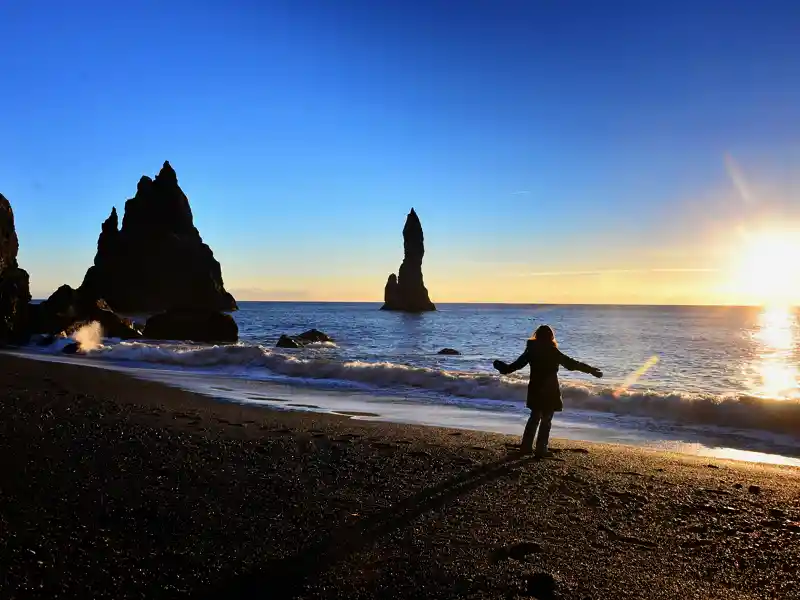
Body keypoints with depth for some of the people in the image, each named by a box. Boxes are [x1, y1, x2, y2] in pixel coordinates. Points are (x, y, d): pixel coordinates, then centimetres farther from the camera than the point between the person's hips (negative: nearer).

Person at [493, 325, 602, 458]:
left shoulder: (531, 350, -1)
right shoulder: (553, 352, -13)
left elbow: (517, 364, 5)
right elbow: (571, 364, -13)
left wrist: (503, 368, 22)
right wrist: (592, 370, -7)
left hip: (535, 389, 5)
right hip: (550, 391, -5)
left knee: (534, 417, 18)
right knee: (546, 420, 4)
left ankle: (526, 446, 20)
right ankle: (541, 449, 5)